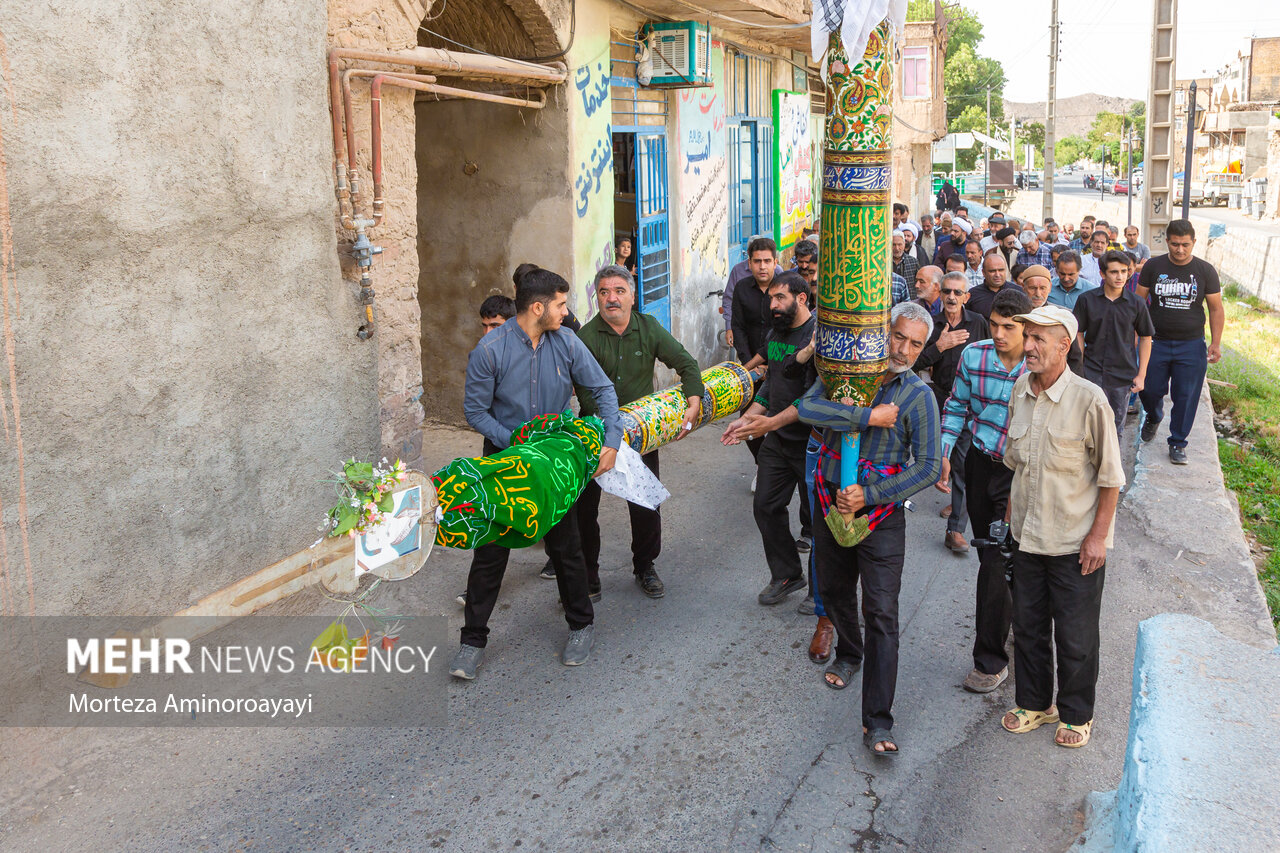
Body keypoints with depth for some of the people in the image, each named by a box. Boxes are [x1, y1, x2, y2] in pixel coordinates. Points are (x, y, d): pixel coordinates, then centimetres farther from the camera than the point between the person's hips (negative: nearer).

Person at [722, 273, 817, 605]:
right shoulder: (775, 333, 10)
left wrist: (771, 422, -28)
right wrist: (746, 419, 11)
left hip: (810, 442, -8)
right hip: (776, 440, 8)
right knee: (766, 507, 9)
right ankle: (786, 575, 26)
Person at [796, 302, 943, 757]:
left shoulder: (918, 396, -6)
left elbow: (928, 466, -9)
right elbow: (807, 407, -19)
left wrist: (869, 494, -17)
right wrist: (869, 416, -25)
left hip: (881, 516, -3)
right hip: (832, 505, 3)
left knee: (881, 613, -7)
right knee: (834, 591, 21)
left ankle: (877, 722, -3)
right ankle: (848, 652, 52)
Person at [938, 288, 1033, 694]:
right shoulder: (973, 355, -4)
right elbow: (957, 407, 9)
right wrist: (944, 455, 2)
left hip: (1019, 473, -4)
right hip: (980, 464, 4)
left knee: (997, 561, -7)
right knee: (987, 551, 19)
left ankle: (991, 659, 4)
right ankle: (1003, 608, 47)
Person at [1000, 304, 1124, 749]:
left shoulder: (1088, 399, -18)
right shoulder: (1020, 389, -1)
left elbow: (1110, 477, -12)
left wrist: (1098, 535, -12)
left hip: (1076, 542, -5)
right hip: (1027, 534, 5)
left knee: (1075, 636, 9)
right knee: (1027, 626, 17)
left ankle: (1076, 714, 30)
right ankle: (1033, 703, 36)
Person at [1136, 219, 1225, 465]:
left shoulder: (1205, 270, 0)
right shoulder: (1153, 267, 0)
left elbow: (1216, 309, 5)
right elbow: (1139, 302, 5)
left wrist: (1216, 343, -1)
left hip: (1191, 345, 0)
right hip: (1156, 342, 1)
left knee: (1186, 397, 1)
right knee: (1149, 390, 4)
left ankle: (1178, 443, 18)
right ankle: (1153, 417, 39)